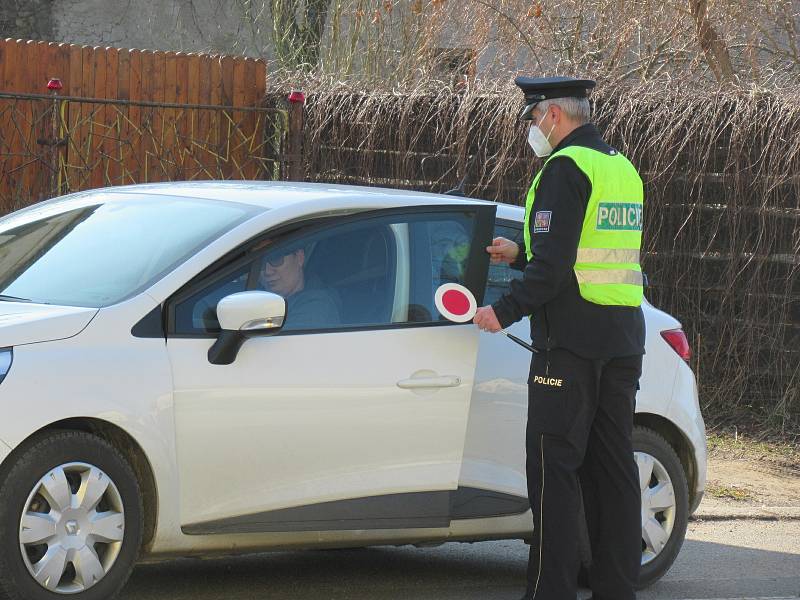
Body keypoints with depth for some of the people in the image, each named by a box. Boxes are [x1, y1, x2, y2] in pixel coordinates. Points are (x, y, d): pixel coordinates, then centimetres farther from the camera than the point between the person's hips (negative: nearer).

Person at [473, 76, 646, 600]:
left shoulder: (566, 168, -11)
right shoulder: (623, 168, 17)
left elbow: (553, 266, -18)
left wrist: (505, 311, -9)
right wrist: (520, 255, 28)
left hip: (573, 340, -8)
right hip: (625, 339, 8)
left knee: (555, 465, -5)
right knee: (613, 466, 10)